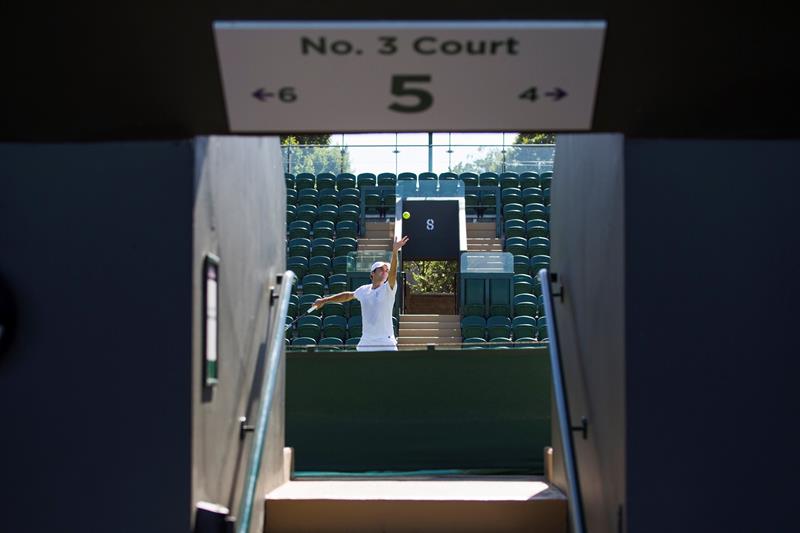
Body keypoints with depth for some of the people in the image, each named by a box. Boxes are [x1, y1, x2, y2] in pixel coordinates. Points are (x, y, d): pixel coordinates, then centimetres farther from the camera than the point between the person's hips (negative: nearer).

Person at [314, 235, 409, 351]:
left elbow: (393, 272, -23)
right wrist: (325, 300, 35)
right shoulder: (364, 290, 10)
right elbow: (348, 295, 29)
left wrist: (394, 252, -40)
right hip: (365, 343, 4)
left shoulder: (388, 289, -4)